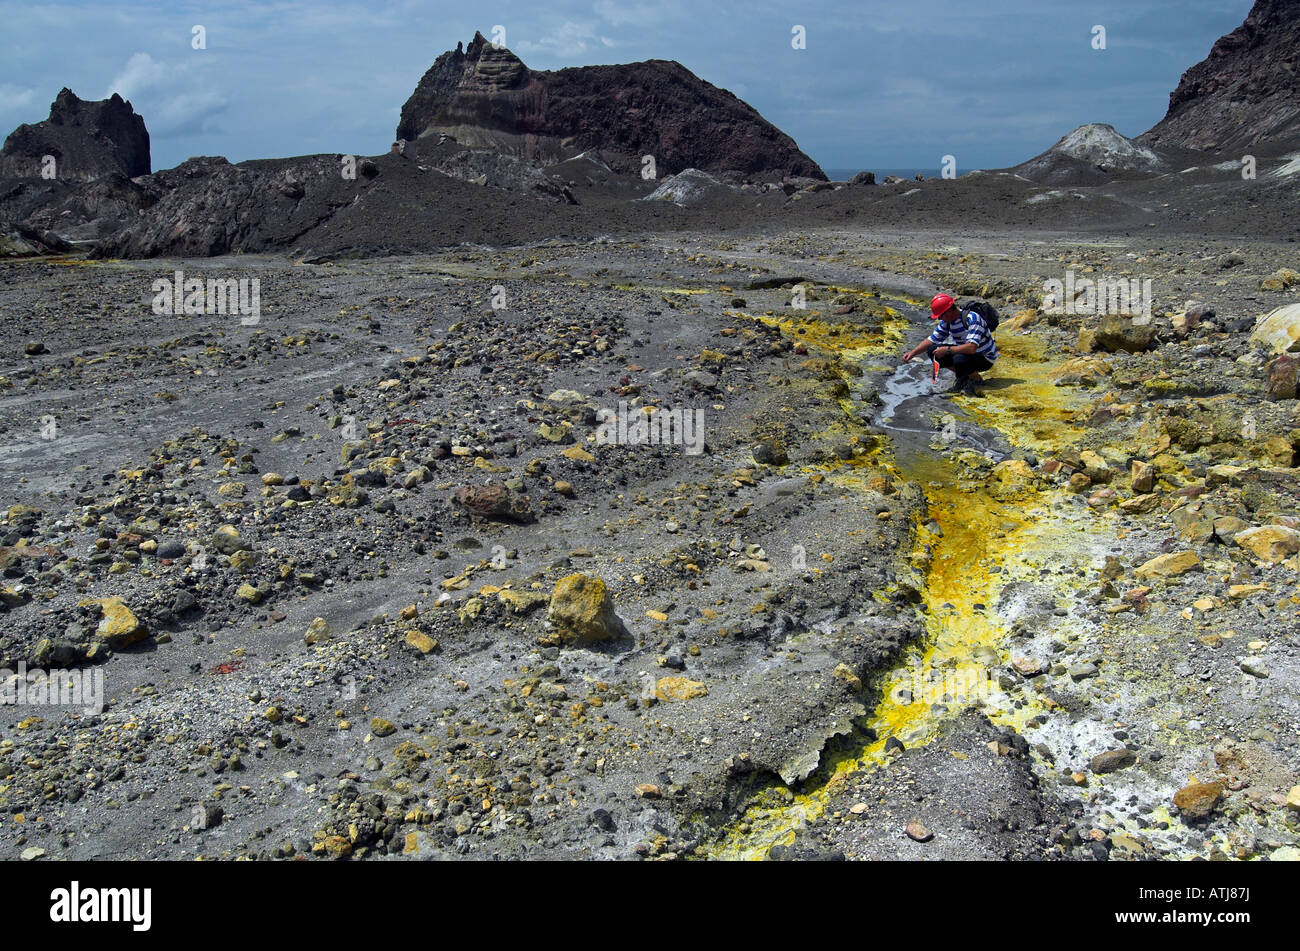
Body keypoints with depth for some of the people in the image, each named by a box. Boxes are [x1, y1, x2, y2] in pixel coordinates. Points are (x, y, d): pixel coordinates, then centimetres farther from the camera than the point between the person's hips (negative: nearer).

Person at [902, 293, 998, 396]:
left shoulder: (972, 318, -28)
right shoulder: (946, 321, -3)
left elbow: (972, 348, -38)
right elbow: (931, 340, 6)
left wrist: (946, 350, -32)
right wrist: (912, 353, -7)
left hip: (986, 358, -8)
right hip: (965, 352, 8)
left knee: (960, 359, -39)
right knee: (932, 350, -8)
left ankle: (976, 378, -6)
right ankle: (963, 376, 3)